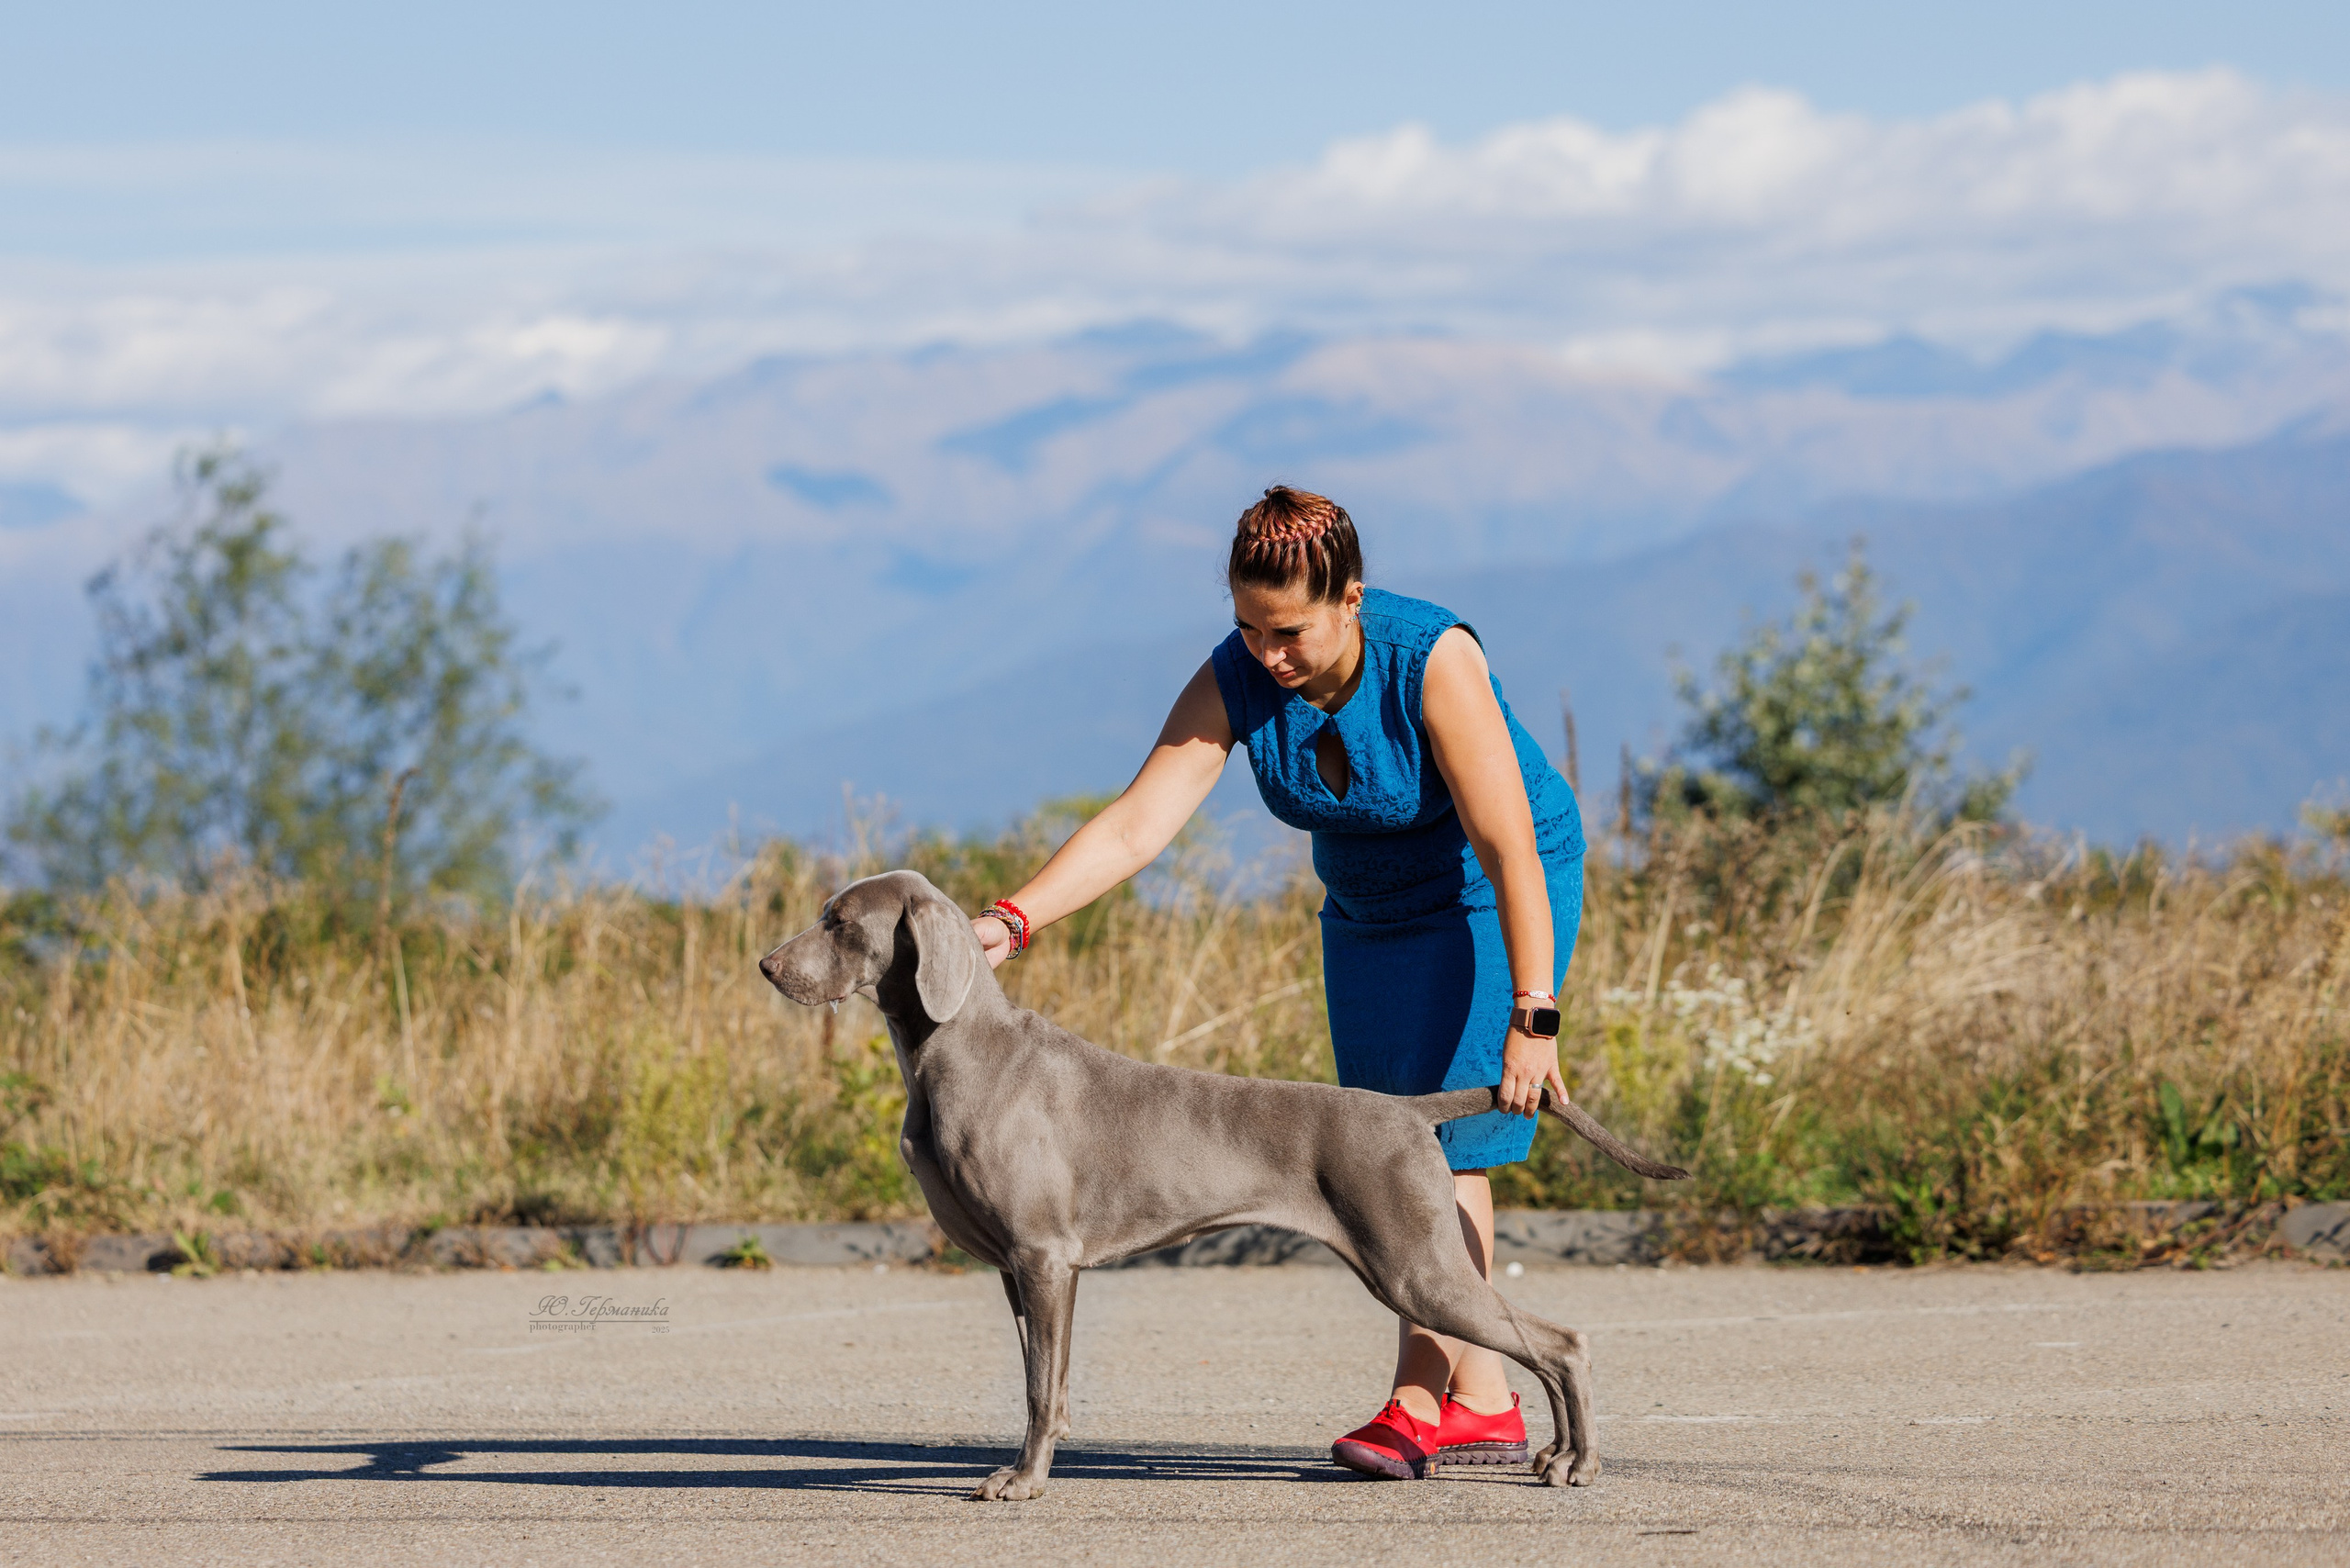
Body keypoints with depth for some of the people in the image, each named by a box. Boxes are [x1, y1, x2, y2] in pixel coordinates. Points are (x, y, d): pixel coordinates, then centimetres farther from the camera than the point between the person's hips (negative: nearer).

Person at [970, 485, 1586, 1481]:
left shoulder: (1432, 660, -32)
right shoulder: (1235, 682, -19)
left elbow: (1507, 846, -34)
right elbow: (1135, 823, -25)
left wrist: (1533, 1018, -38)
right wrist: (1015, 920, -39)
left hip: (1501, 899, -6)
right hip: (1370, 907, 6)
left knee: (1446, 1133, -16)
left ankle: (1421, 1400, -17)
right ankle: (1482, 1407, 9)